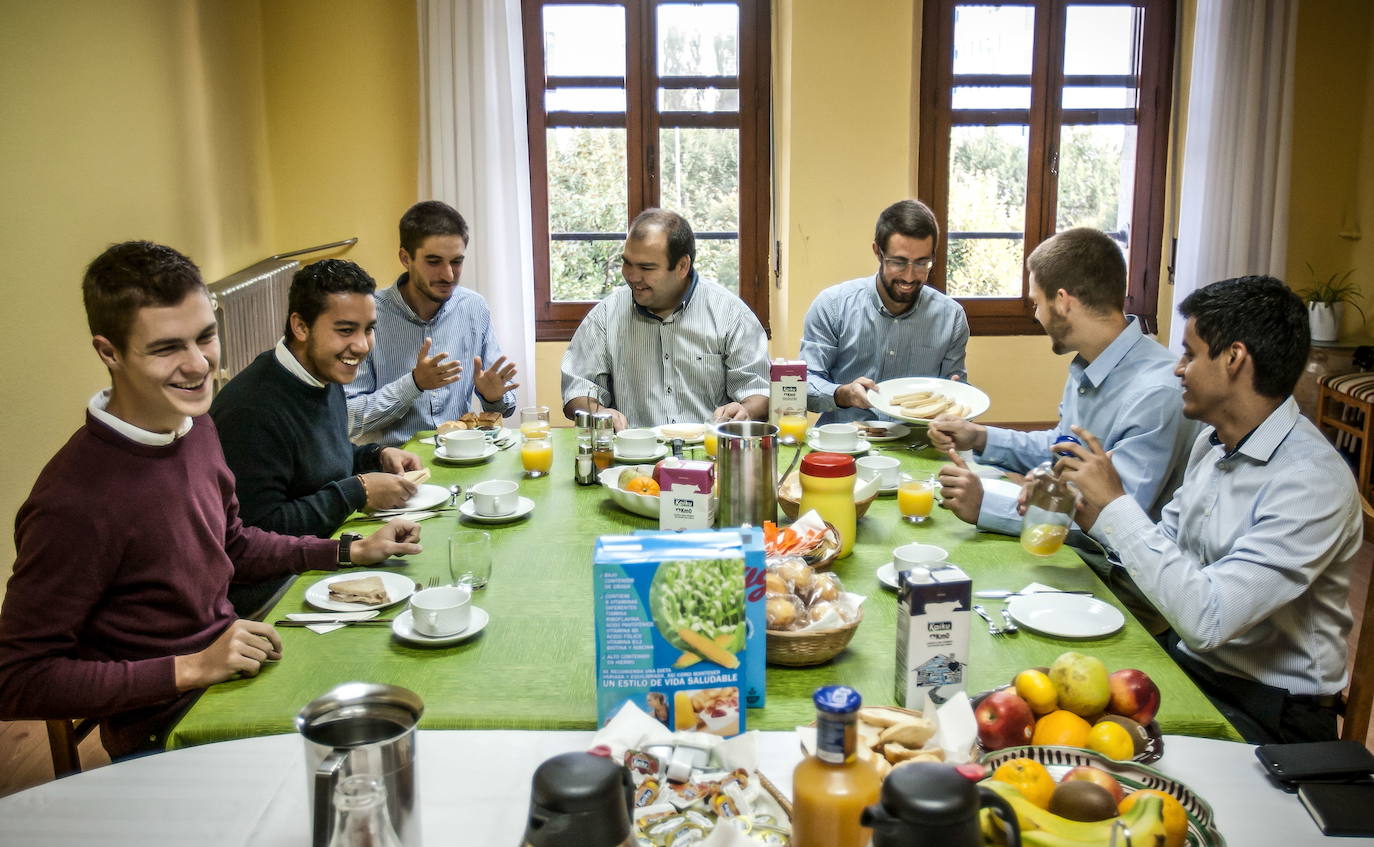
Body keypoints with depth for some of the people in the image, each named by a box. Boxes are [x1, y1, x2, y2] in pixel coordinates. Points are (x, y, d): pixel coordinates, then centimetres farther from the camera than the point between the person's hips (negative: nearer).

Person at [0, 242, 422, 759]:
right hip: (164, 736, -7)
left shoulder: (197, 427, 0)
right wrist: (192, 668, -23)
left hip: (233, 672, 8)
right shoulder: (73, 504, -25)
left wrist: (354, 551, 11)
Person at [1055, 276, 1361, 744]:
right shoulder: (1212, 443, 4)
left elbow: (1206, 619, -31)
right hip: (1190, 660, 7)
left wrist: (1115, 503, -25)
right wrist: (1092, 514, -1)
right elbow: (1167, 541, 16)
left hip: (1268, 711, -7)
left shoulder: (1311, 481, -24)